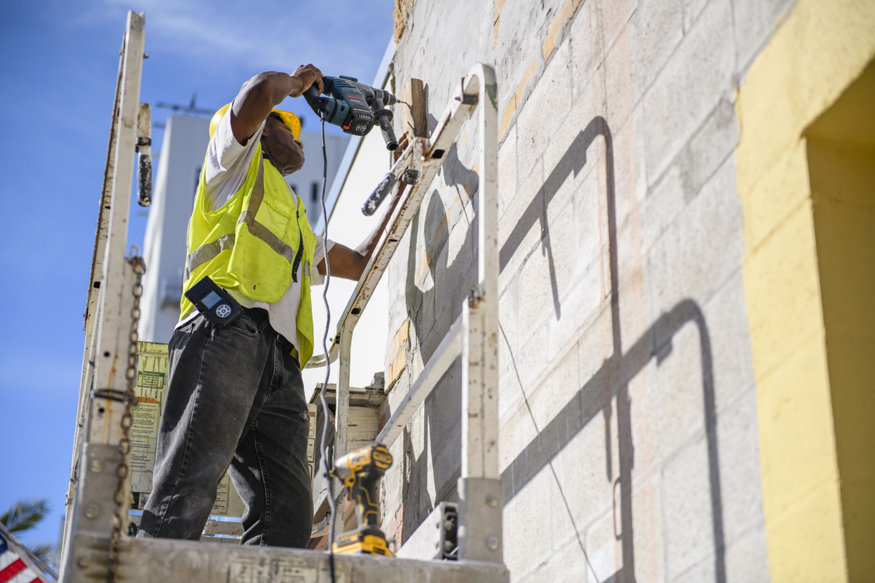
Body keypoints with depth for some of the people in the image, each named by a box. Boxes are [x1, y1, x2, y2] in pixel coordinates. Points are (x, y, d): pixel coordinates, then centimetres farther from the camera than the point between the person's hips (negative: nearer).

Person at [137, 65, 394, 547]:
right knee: (188, 492, -25)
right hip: (227, 331, -7)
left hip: (281, 362, 7)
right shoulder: (239, 161, 23)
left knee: (288, 520, -13)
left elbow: (359, 263, 48)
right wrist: (297, 81, 27)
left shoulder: (295, 221, 43)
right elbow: (259, 92, 5)